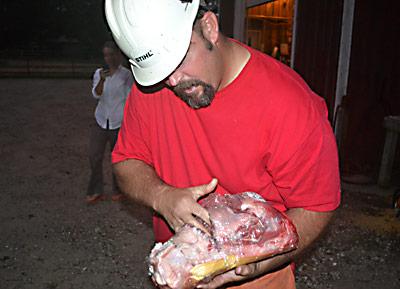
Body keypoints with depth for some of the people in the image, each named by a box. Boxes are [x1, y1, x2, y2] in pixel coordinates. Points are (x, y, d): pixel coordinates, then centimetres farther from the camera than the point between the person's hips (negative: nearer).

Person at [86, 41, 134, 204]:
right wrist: (102, 80, -28)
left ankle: (118, 190, 24)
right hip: (101, 121, 3)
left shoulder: (126, 74, -4)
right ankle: (96, 191, 15)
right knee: (94, 156, 1)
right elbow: (96, 94, -10)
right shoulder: (99, 73, 5)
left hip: (118, 123, -3)